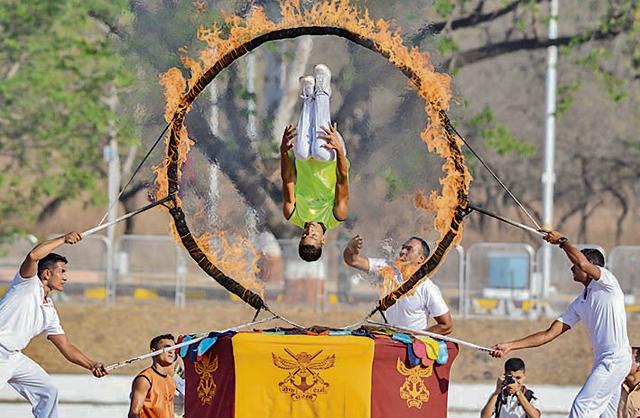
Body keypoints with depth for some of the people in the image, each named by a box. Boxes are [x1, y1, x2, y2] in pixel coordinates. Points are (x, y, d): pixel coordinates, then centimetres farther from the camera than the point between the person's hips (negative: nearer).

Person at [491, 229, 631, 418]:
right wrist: (510, 346, 9)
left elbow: (583, 264, -26)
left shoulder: (606, 280, -4)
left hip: (616, 358, -9)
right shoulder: (579, 304, 18)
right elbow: (549, 334, 14)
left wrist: (562, 240, -11)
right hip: (604, 360, 9)